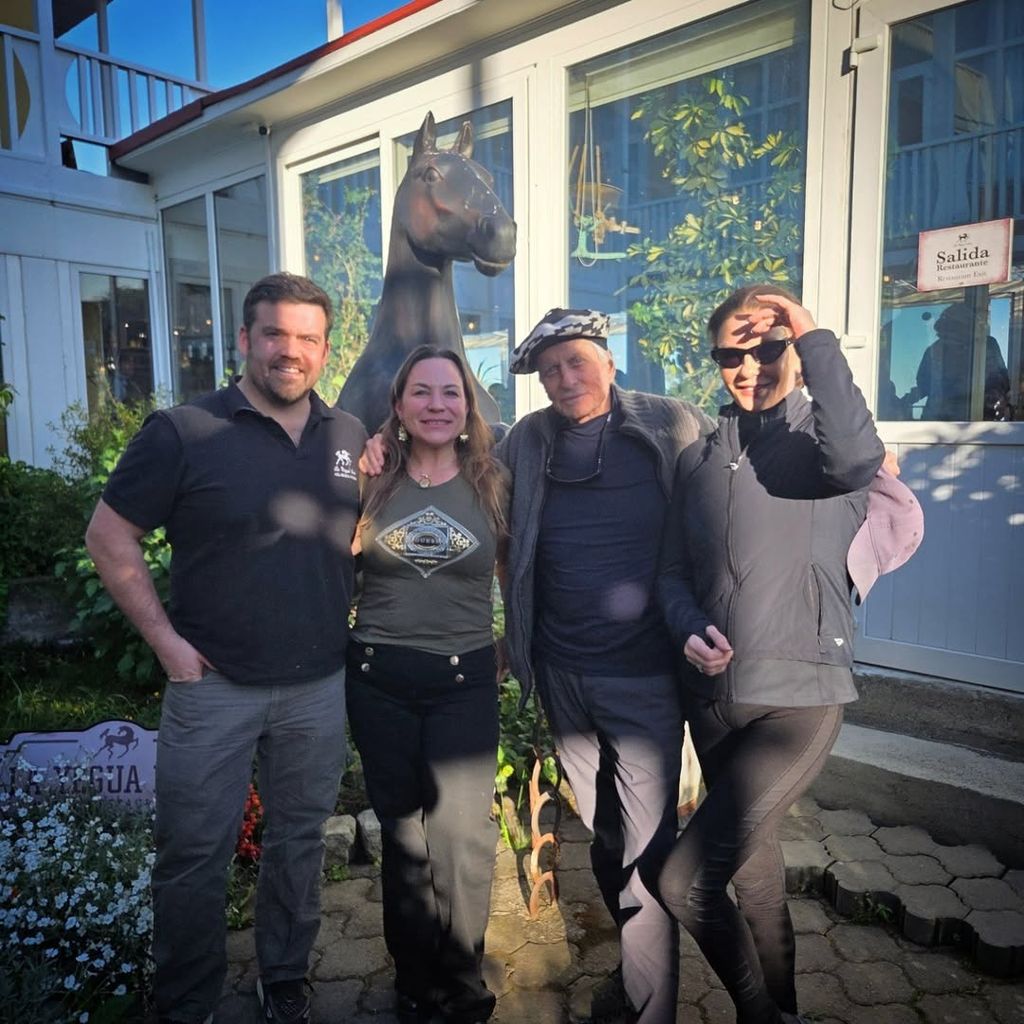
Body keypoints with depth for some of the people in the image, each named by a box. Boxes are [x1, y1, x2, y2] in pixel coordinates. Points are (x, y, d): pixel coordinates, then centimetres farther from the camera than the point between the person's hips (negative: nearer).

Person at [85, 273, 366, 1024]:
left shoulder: (351, 437, 1)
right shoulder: (182, 432, -10)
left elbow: (369, 530, 17)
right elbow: (110, 536, -5)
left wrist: (346, 611, 5)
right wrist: (165, 637, -9)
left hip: (321, 686, 4)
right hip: (214, 684, -3)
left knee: (300, 841, 18)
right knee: (195, 854, 10)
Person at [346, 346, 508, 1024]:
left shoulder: (492, 484, 0)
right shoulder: (372, 482, 1)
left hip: (464, 679, -1)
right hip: (380, 679, 1)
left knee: (460, 833, 3)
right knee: (402, 832, 14)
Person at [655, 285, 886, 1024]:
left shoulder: (820, 441, -3)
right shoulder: (699, 457, 11)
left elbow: (857, 457, -29)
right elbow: (674, 571, 11)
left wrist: (817, 338, -20)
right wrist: (690, 629, -9)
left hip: (799, 696, -5)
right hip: (713, 695, 6)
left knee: (683, 880, -11)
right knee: (751, 858, 21)